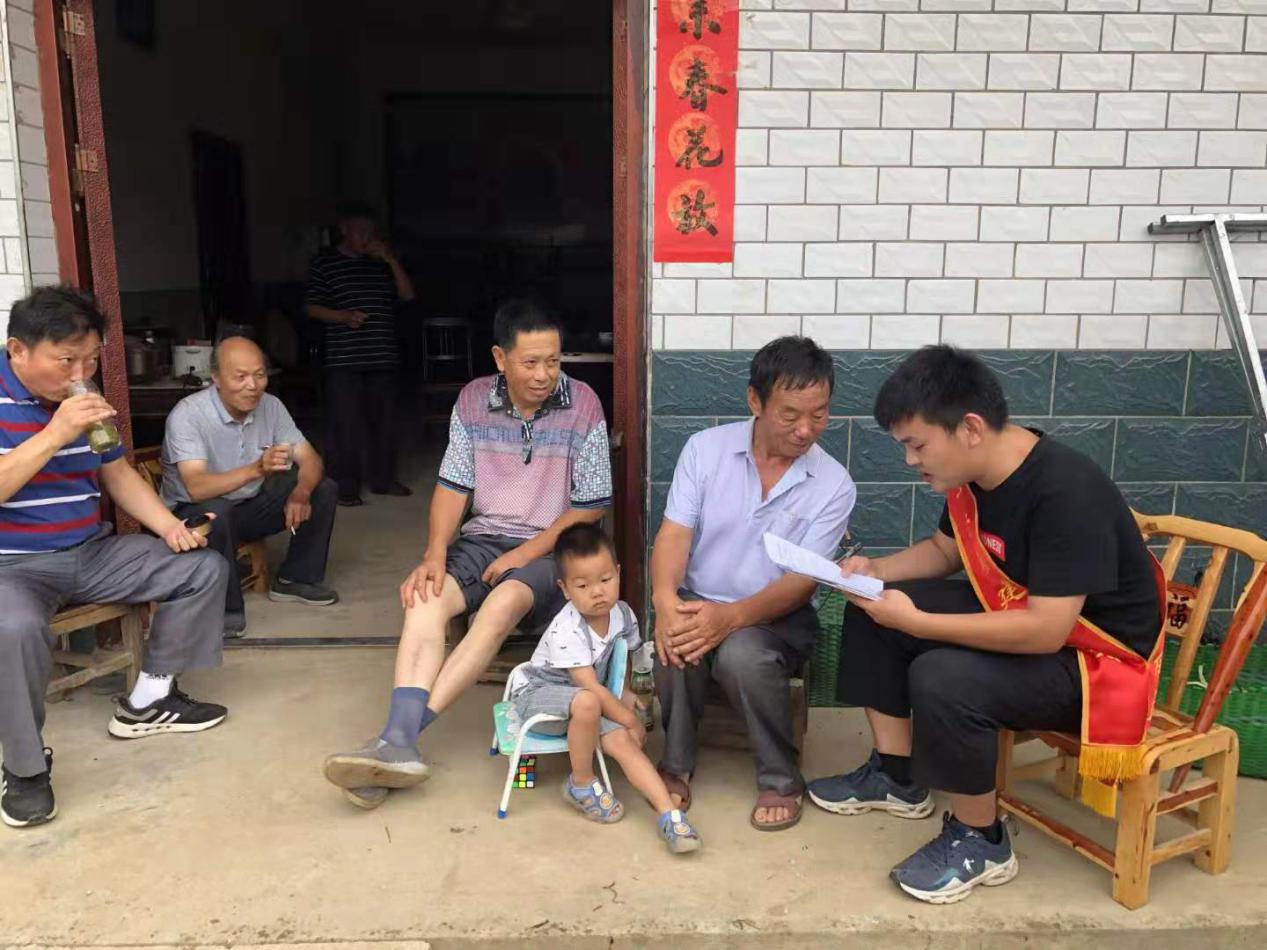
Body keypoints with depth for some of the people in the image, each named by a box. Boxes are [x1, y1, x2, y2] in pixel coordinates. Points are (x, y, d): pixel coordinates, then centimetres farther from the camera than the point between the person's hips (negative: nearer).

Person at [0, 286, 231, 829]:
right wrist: (57, 433, -29)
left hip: (93, 554, 7)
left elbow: (117, 474, 13)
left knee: (204, 567, 0)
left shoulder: (86, 399, 6)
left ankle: (147, 701, 9)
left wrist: (168, 526, -2)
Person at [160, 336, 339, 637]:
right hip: (194, 513, -6)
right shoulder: (187, 415, -24)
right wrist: (256, 469, -52)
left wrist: (301, 492, -31)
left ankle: (296, 578, 7)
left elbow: (311, 459, -8)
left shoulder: (270, 406, -7)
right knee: (215, 512, -39)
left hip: (250, 506, 6)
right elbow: (196, 488, -36)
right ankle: (225, 607, -16)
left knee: (323, 489, -8)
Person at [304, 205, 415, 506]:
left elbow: (407, 294, 7)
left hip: (382, 356, 4)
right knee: (346, 423, -6)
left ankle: (383, 478, 22)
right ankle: (347, 486, 1)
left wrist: (391, 260, -3)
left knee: (384, 419, 10)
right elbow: (313, 308, 0)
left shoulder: (381, 264, 16)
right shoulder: (323, 263, 4)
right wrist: (344, 316, -17)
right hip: (344, 359, -4)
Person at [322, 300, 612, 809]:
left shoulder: (582, 404, -9)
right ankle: (400, 743, -36)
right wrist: (434, 554, -12)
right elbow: (453, 485, 4)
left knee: (503, 602, -34)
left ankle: (403, 731, -33)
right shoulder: (473, 400, 2)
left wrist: (527, 552, -16)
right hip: (485, 537, 4)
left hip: (554, 547, -3)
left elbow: (590, 506, -7)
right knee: (426, 597, -26)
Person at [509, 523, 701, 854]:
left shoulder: (622, 613, -6)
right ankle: (581, 784, -15)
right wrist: (630, 719, -19)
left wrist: (626, 696, -2)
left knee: (621, 741, -22)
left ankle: (668, 814, -26)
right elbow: (590, 688, -26)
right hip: (537, 694, -6)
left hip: (590, 699, 6)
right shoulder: (567, 631, -28)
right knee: (586, 704, -38)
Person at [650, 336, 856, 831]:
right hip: (697, 603, 1)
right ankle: (676, 763, -4)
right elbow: (674, 534, -9)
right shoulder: (705, 448, -5)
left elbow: (802, 581, -14)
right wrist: (665, 600, -30)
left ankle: (781, 780, -7)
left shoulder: (833, 484, -8)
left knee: (742, 655, -33)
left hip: (776, 615, -1)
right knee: (678, 645, -32)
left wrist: (732, 615, -32)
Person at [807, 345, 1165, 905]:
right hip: (1012, 613, 9)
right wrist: (878, 570, -6)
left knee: (942, 679, -33)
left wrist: (916, 622, -31)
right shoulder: (972, 474, -5)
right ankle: (897, 776, 14)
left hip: (1094, 656, -9)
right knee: (871, 610, 1)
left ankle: (980, 841, -6)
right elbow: (943, 550, 14)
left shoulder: (1066, 493, -30)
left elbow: (1045, 631, -34)